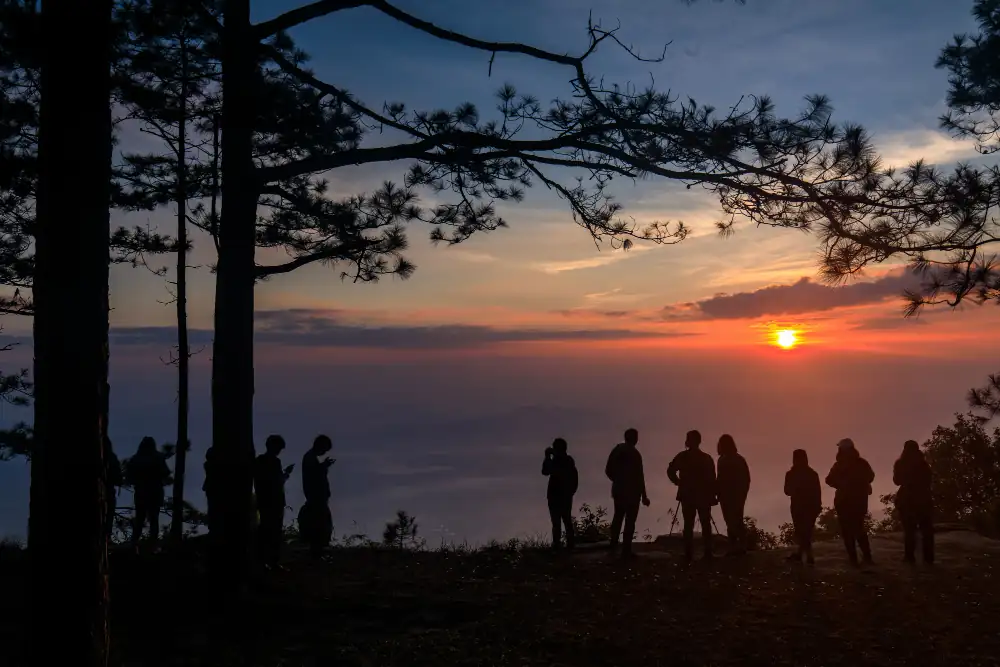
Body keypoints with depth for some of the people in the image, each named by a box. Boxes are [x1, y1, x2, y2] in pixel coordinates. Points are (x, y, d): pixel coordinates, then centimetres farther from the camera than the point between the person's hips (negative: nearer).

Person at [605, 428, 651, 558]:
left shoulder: (617, 450, 2)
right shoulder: (635, 454, -15)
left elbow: (608, 470, 6)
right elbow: (639, 476, -16)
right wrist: (644, 496, -10)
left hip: (618, 490, 6)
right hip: (632, 492, -6)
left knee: (618, 516, 21)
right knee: (630, 520, 0)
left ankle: (613, 544, 25)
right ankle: (626, 550, 0)